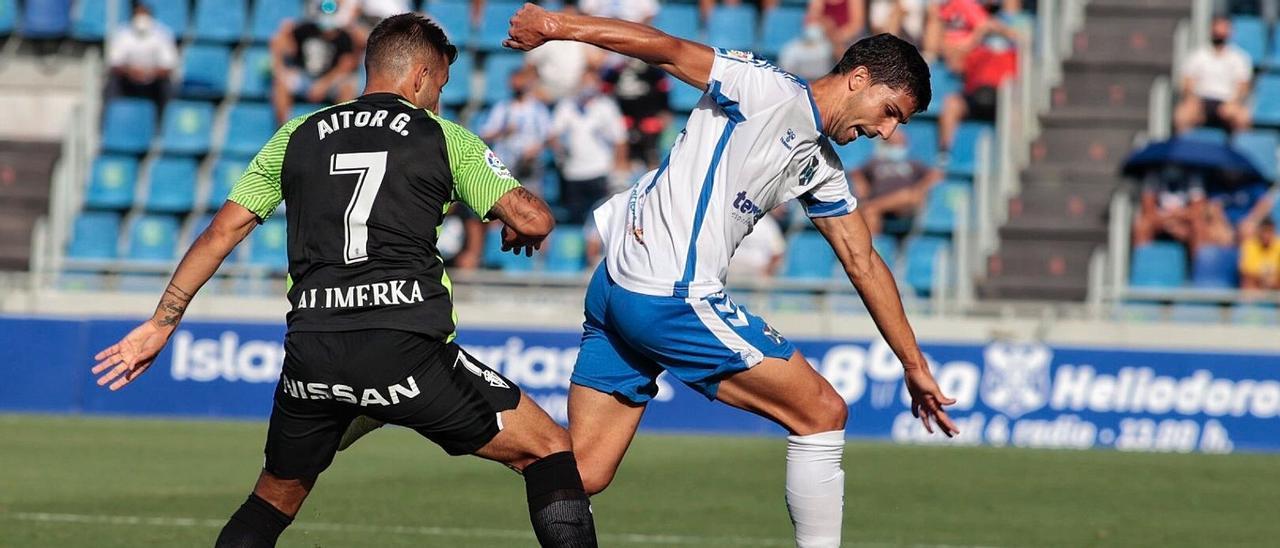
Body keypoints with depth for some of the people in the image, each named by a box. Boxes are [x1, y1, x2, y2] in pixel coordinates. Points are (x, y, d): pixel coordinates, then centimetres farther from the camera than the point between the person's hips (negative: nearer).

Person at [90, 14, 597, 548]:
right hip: (406, 349, -3)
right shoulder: (444, 137, 9)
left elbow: (221, 232, 17)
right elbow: (534, 219, 1)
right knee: (550, 451, 9)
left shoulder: (298, 136, 18)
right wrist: (519, 228, 25)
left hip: (312, 353, 4)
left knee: (275, 499, 26)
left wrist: (160, 324, 24)